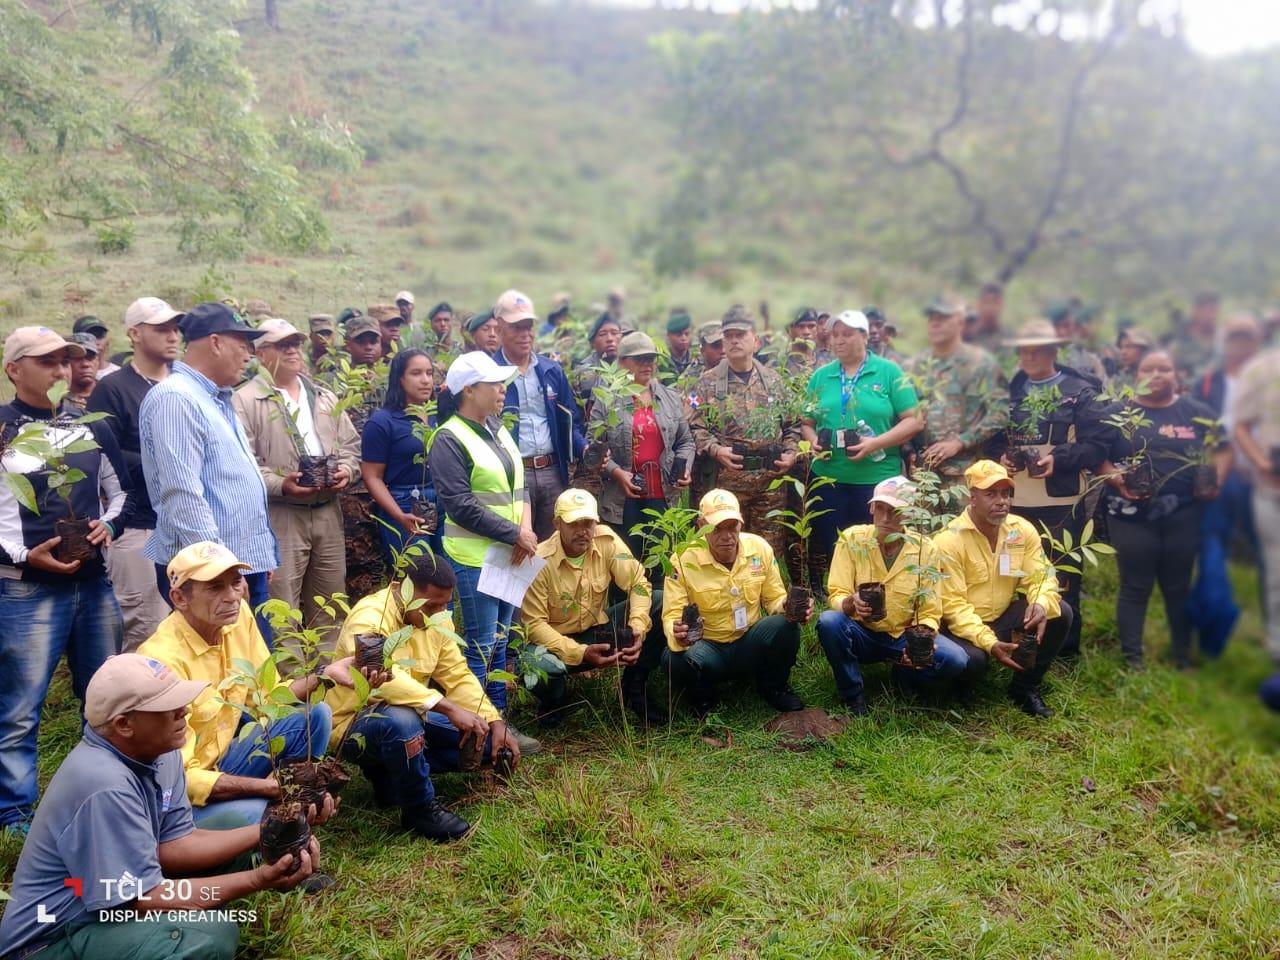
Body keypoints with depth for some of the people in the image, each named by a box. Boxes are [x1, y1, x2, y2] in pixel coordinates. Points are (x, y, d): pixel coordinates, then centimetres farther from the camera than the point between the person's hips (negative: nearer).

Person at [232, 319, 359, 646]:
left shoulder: (325, 398, 17)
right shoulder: (246, 400, -3)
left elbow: (351, 444, 19)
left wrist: (346, 470, -1)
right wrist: (280, 485, -22)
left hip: (328, 511, 6)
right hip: (279, 515, -6)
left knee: (330, 604, 14)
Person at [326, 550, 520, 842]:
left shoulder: (432, 619, 2)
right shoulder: (370, 617, -23)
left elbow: (458, 675, 2)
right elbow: (383, 677, -39)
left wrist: (495, 723, -11)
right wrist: (449, 708, -44)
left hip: (410, 718, 8)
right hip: (353, 723, -8)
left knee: (487, 741, -4)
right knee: (401, 721, -40)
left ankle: (391, 775, 7)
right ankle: (420, 810, -15)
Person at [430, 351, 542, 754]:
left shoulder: (499, 431, 12)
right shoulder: (450, 440, -13)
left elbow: (519, 486, 15)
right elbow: (460, 505, -19)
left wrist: (526, 528, -4)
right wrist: (515, 535, -16)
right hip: (474, 558, -8)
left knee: (499, 642, 14)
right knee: (480, 646, -2)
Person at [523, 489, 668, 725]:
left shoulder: (607, 540, -13)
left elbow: (638, 584, -10)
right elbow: (534, 624, -22)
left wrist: (637, 628, -28)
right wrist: (581, 653, -33)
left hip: (599, 629, 4)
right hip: (558, 640, -4)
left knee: (660, 603, -14)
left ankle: (634, 689, 3)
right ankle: (554, 701, 4)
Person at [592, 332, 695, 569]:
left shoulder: (671, 398, 12)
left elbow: (685, 441, 16)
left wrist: (685, 467, -1)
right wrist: (616, 472, -16)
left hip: (664, 496, 3)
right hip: (623, 498, -3)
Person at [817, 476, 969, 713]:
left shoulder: (925, 550, -9)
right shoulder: (851, 539, -11)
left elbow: (929, 612, -6)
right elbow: (836, 596, -14)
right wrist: (850, 603, -38)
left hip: (905, 637, 1)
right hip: (862, 634, -1)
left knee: (955, 660, -25)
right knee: (829, 621, -33)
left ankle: (905, 674, 8)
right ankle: (853, 695, -9)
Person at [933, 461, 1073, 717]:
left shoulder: (1023, 530, -4)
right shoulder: (949, 540, -20)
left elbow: (1041, 577, -3)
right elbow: (953, 605, -22)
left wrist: (1042, 604, -29)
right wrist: (989, 642, -35)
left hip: (1003, 617, 6)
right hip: (962, 625, -5)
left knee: (1060, 613, -13)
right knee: (973, 658, -35)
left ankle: (1025, 687, 3)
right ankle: (961, 694, 5)